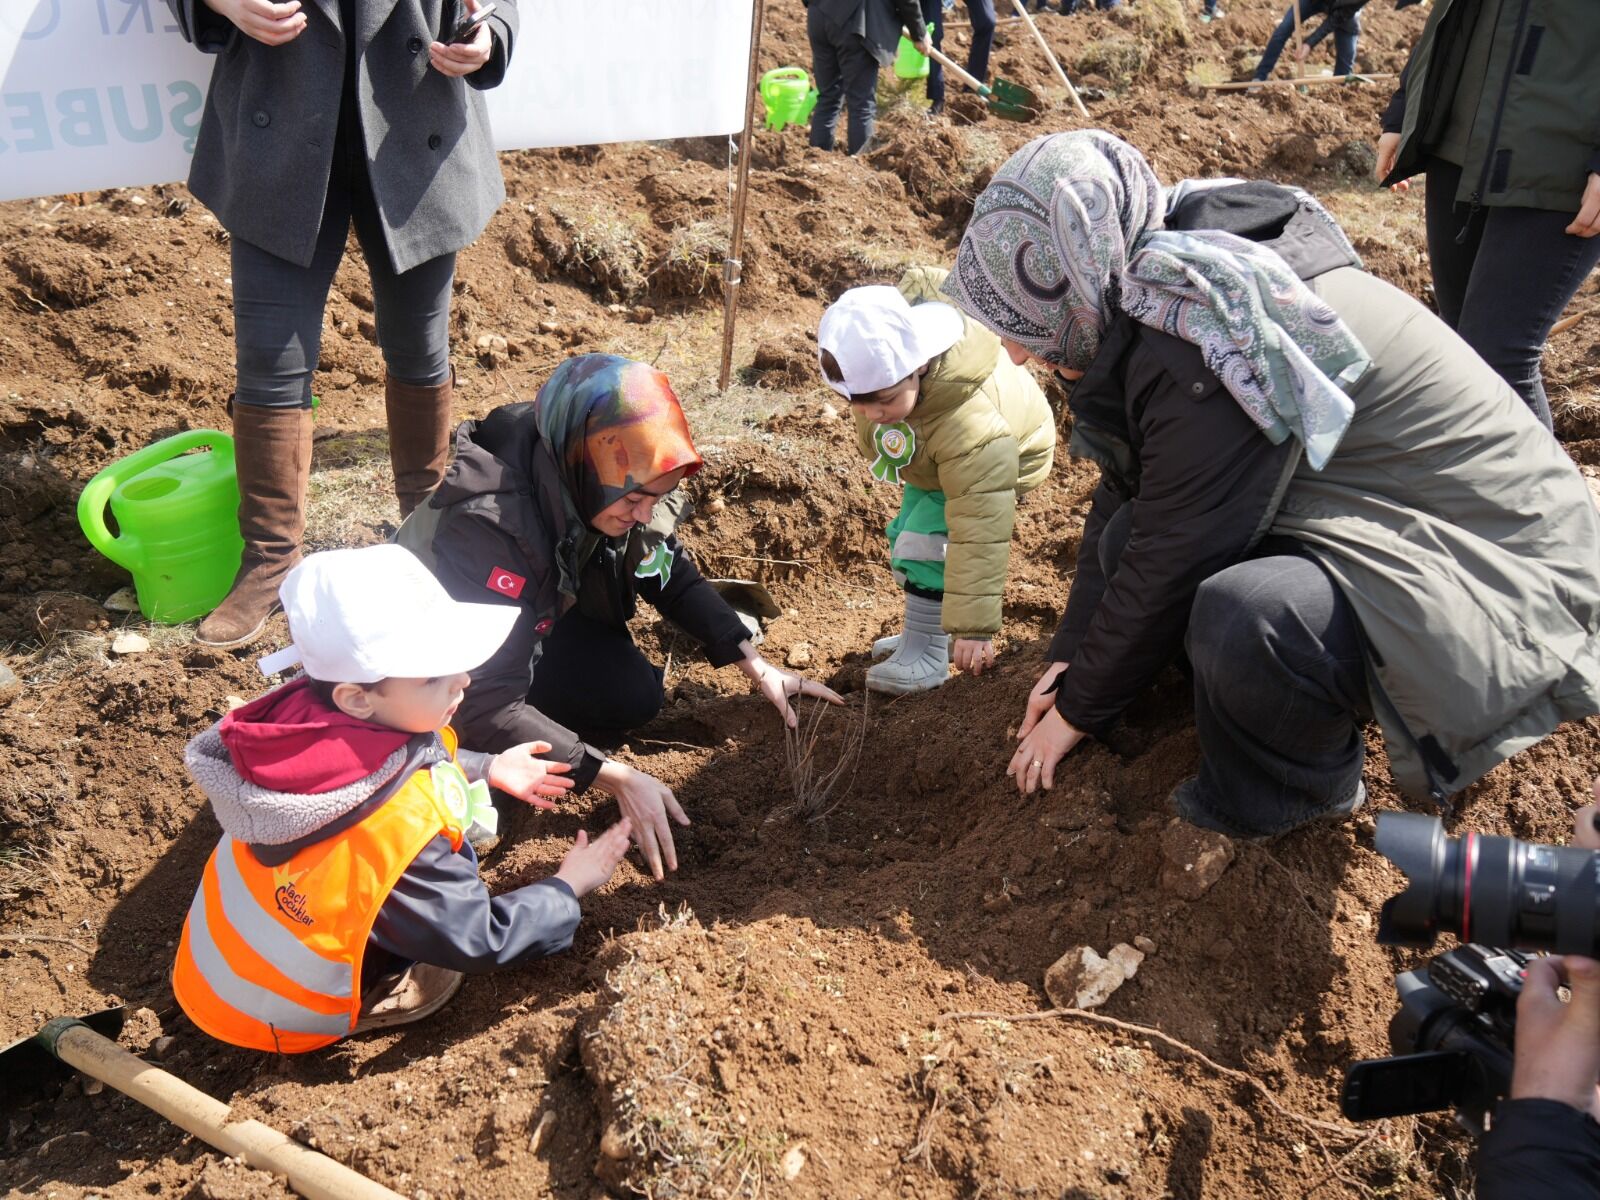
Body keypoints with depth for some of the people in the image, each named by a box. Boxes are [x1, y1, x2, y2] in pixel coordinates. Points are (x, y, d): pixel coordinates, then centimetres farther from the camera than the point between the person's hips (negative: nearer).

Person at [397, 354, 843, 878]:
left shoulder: (600, 488, -21)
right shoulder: (487, 526, -40)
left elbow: (673, 575, -6)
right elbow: (487, 707, -38)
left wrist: (756, 665, -15)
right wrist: (617, 778, -40)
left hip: (529, 618, 5)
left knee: (637, 695, -13)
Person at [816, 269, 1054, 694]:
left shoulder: (970, 428, -51)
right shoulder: (878, 354, -33)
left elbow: (979, 536, -47)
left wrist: (973, 628, -44)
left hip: (1001, 462, -8)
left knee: (925, 540, -23)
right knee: (904, 535, 14)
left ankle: (928, 657, -7)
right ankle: (924, 631, 34)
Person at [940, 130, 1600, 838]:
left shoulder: (1204, 352, -29)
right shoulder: (1158, 288, 0)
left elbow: (1169, 569, -20)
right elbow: (1121, 497, 6)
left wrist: (1079, 710, -6)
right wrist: (1067, 662, 6)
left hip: (1499, 576, -9)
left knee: (1244, 620, -34)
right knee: (1129, 538, -2)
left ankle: (1299, 786, -3)